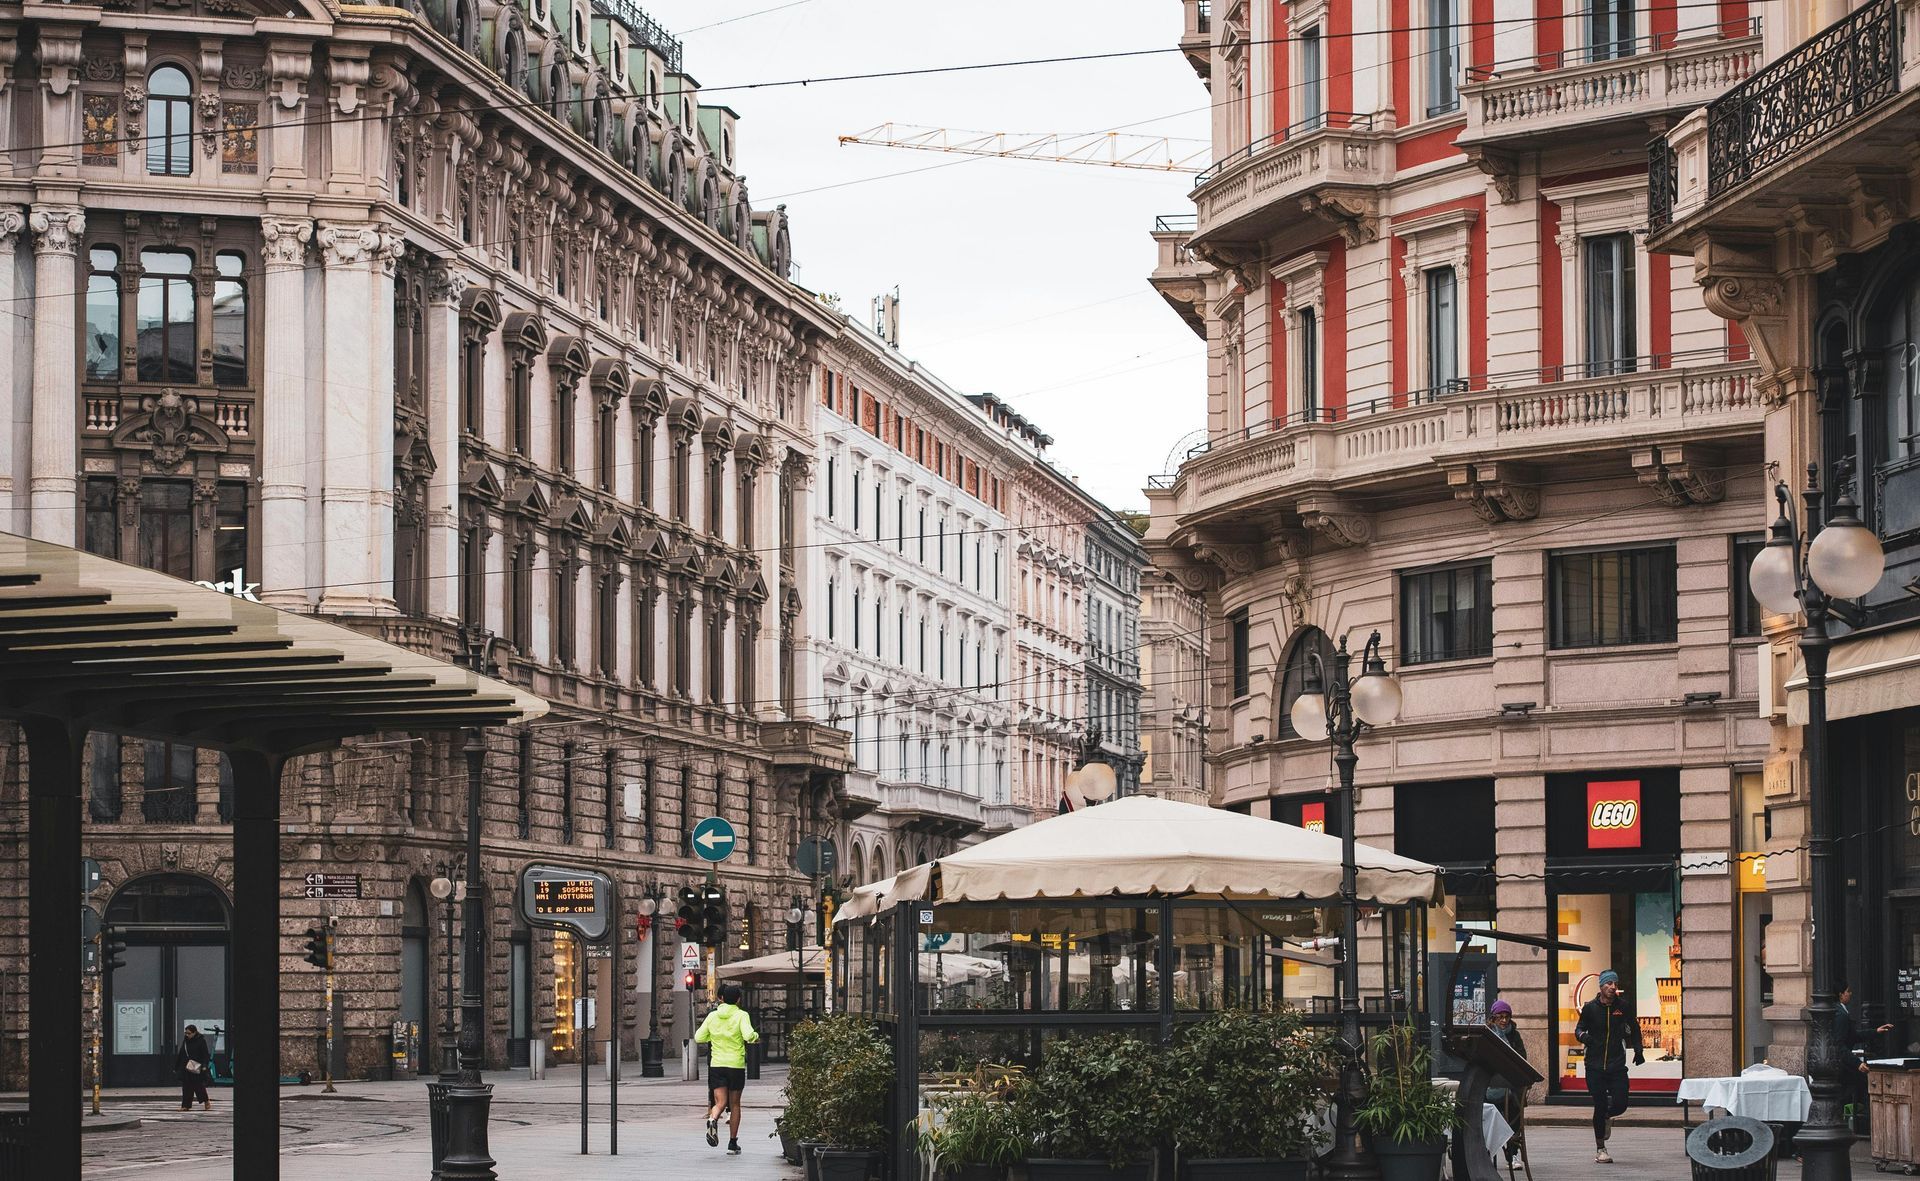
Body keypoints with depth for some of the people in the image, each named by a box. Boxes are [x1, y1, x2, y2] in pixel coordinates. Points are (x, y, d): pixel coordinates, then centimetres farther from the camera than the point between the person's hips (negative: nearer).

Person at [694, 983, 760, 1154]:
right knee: (735, 1104, 10)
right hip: (736, 1064, -2)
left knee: (720, 1102, -1)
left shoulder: (712, 1016, 4)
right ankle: (733, 1143, 12)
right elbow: (748, 1035, -20)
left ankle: (713, 1119, -35)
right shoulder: (741, 1015, -6)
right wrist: (756, 1036, 1)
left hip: (716, 1064, 2)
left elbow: (699, 1037, 7)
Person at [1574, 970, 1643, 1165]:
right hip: (1595, 1066, -2)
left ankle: (1606, 1116, 31)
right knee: (1600, 1106, -3)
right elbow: (1579, 1028, 6)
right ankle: (1600, 1149, 11)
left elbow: (1634, 1028, 19)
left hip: (1617, 1065, 2)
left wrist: (1638, 1050, 13)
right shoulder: (1590, 1008, -2)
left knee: (1620, 1104, -8)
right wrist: (1582, 1035, -18)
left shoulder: (1622, 1007, 3)